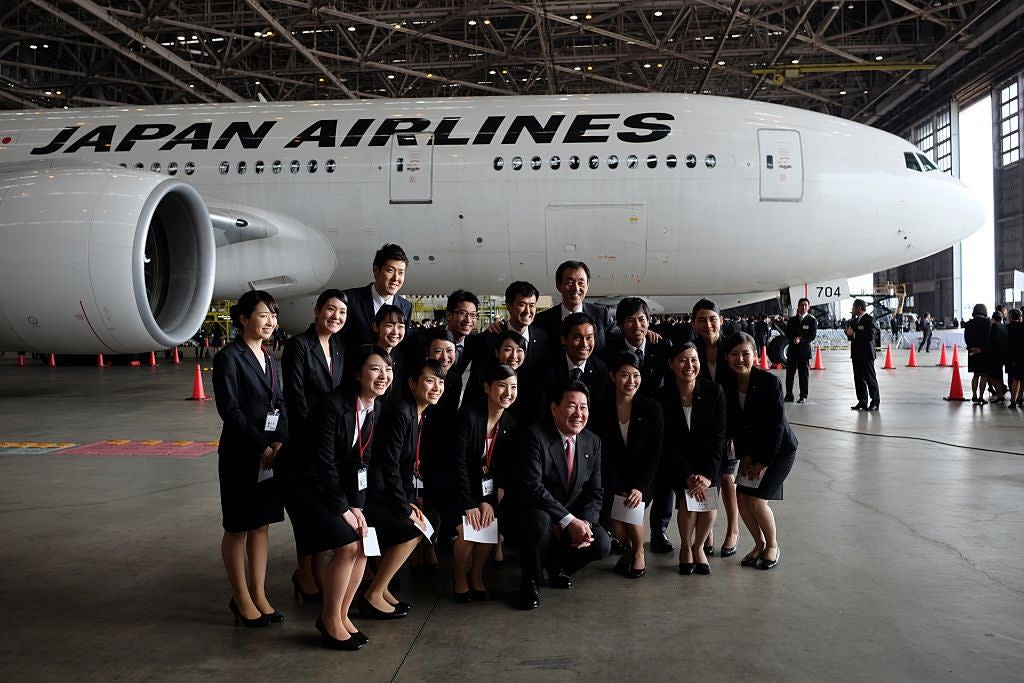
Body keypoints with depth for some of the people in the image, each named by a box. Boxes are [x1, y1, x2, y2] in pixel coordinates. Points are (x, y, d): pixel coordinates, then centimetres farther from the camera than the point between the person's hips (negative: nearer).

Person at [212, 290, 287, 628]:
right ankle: (241, 599, 15)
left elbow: (280, 403, 9)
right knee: (238, 527, 5)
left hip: (271, 453, 7)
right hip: (241, 456, -7)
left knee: (262, 524, 11)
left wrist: (280, 442, -7)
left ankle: (259, 596, 20)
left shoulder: (270, 359, 13)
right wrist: (261, 447, -16)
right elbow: (229, 409, -15)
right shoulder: (229, 357, -9)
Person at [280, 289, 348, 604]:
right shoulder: (298, 345, -10)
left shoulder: (339, 348, 10)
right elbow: (295, 396, -14)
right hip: (303, 441, -6)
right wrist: (314, 434, -13)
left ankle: (315, 571, 23)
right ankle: (306, 576, 13)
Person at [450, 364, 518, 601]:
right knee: (466, 530, -21)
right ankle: (460, 581, 3)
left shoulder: (511, 424, -2)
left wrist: (489, 501, -11)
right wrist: (469, 504, -20)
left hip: (487, 488, 5)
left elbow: (503, 467, 0)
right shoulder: (469, 415, -19)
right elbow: (459, 462, -20)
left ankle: (476, 577, 7)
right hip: (459, 486, -5)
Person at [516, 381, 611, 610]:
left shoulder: (593, 443, 2)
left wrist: (585, 523, -19)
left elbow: (595, 493, 2)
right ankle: (530, 582, -10)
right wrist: (570, 521, -30)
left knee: (601, 545, -20)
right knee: (540, 520, -37)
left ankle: (557, 565, 14)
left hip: (575, 519, 5)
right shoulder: (535, 436, -16)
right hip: (539, 513, -5)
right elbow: (532, 486, -26)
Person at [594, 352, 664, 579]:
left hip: (641, 481, -1)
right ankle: (626, 548, 20)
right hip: (612, 481, 1)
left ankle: (639, 552, 5)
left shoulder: (652, 409, -8)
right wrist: (618, 491, -13)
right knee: (616, 525, -17)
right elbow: (602, 454, -6)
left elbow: (655, 454, -6)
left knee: (632, 509, -26)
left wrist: (640, 488, -16)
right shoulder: (601, 409, -7)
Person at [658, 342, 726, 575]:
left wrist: (708, 475, -19)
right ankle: (685, 548, 6)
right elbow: (668, 444, -12)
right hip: (676, 461, -1)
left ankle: (699, 547, 7)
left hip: (708, 460, 1)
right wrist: (688, 477, -20)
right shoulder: (663, 397, -14)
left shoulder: (714, 392, -11)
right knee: (688, 500, -24)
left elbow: (717, 437, -10)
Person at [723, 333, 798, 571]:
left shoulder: (770, 381, -23)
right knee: (741, 497, -3)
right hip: (751, 448, 5)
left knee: (757, 500, -12)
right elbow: (734, 424, 0)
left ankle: (773, 546, 12)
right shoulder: (728, 385, -8)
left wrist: (764, 461, -16)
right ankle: (759, 544, 20)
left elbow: (777, 424, -20)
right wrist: (744, 455, -5)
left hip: (779, 448, -5)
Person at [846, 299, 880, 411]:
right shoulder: (854, 321, 16)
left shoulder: (869, 320, -10)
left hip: (866, 354, -8)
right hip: (856, 354, 8)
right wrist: (849, 333, -2)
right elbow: (851, 336, 20)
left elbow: (870, 336, -21)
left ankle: (875, 403, 3)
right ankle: (862, 402, 16)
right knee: (859, 379, 10)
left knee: (870, 378, -3)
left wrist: (854, 334, -18)